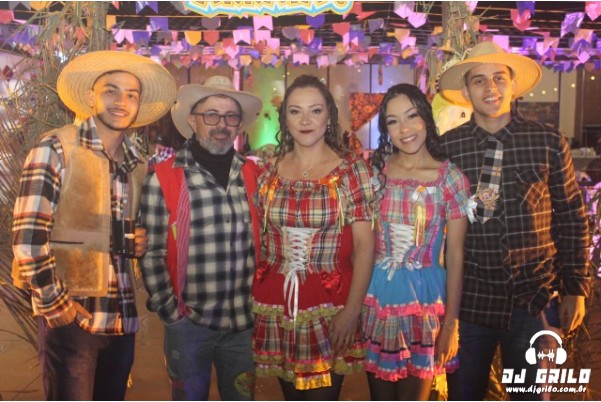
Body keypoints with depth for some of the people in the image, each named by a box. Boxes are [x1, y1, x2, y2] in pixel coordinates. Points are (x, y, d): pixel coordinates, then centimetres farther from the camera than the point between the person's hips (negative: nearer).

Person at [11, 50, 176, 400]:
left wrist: (137, 243, 3)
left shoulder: (138, 164, 11)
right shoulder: (56, 149, -7)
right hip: (71, 315, -6)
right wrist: (55, 305, -12)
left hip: (122, 315, 6)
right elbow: (28, 236, -12)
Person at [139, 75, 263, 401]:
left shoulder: (253, 176, 3)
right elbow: (151, 255, -8)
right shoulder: (163, 178, -9)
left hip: (244, 323, 3)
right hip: (189, 324, -3)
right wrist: (170, 313, -9)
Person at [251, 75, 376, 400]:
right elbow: (256, 237, 10)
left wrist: (353, 309, -14)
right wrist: (252, 296, 5)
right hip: (276, 304, 3)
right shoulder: (268, 170, 5)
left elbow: (364, 244, -8)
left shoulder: (352, 170, -4)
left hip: (330, 306, -3)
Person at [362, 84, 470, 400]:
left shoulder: (450, 178, -7)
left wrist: (451, 322, -5)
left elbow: (455, 255, -5)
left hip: (425, 297, -2)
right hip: (377, 295, 2)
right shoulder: (375, 170, -1)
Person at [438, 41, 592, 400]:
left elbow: (571, 219, 4)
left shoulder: (549, 142, -2)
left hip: (533, 299, 0)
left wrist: (576, 288, 2)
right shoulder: (447, 147, -3)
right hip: (468, 301, 0)